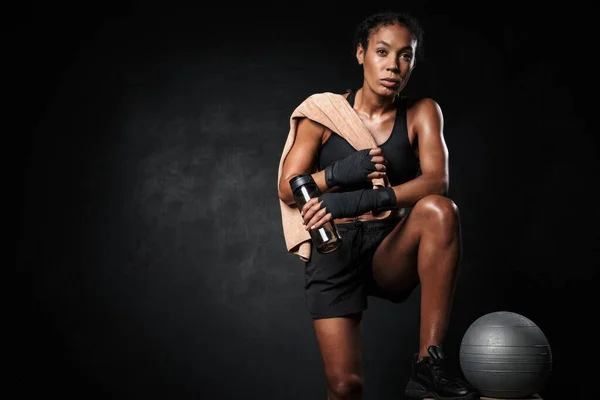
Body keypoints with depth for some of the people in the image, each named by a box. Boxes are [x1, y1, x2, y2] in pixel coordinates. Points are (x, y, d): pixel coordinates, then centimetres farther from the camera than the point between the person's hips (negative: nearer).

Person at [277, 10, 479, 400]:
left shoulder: (421, 112, 0)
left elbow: (436, 181, -17)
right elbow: (287, 189, -4)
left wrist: (363, 200, -34)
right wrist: (341, 172, -24)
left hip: (391, 252, 1)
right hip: (335, 249, -1)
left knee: (440, 210, -33)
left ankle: (429, 364, -30)